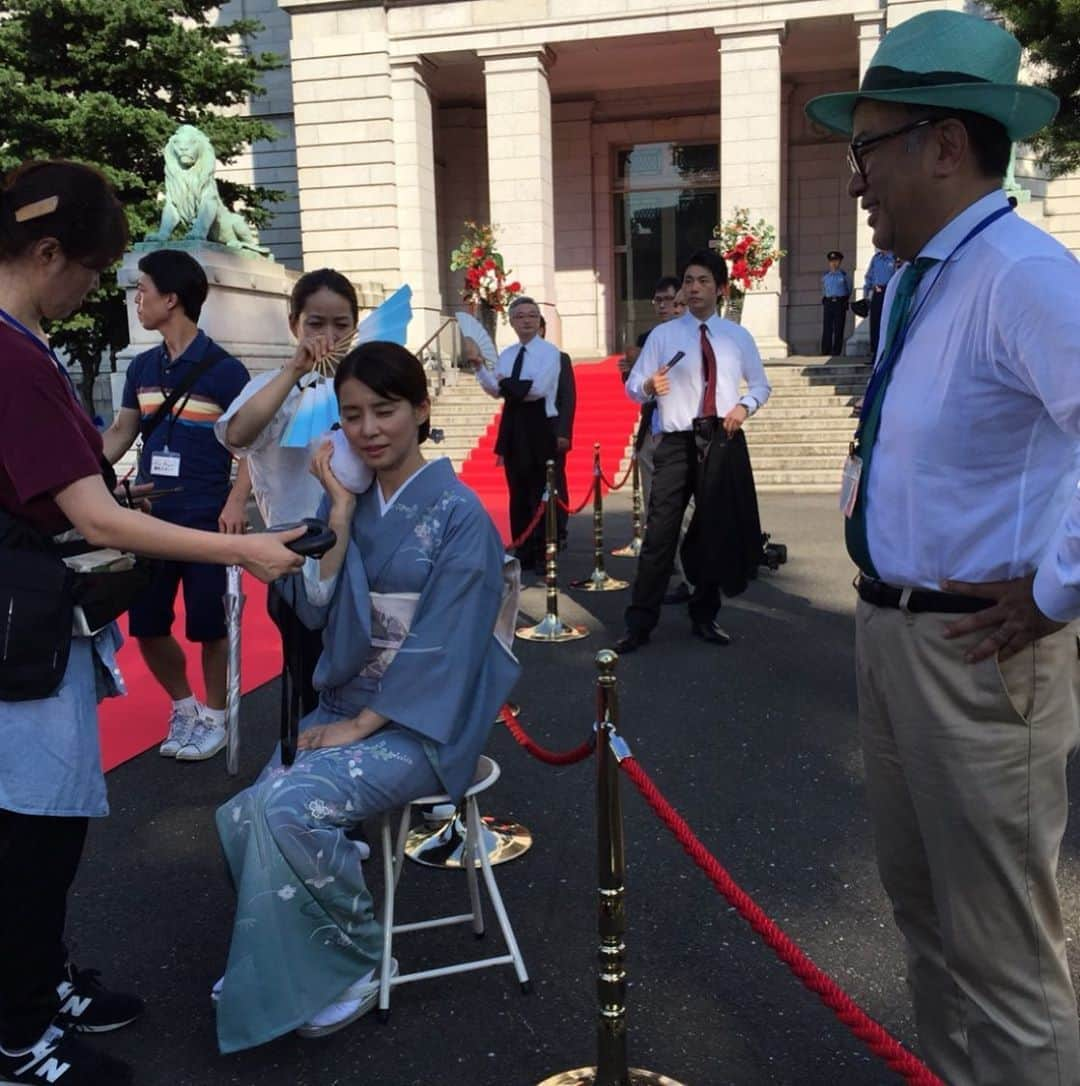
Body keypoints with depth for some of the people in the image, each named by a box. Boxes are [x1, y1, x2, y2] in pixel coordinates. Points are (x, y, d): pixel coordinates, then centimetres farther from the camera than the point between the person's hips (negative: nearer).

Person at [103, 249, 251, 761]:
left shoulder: (224, 369, -8)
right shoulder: (142, 367, 8)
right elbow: (119, 434, 14)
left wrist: (237, 502, -18)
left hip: (207, 520, -5)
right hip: (150, 517, 6)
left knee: (208, 626, 3)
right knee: (146, 625, 9)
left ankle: (214, 717, 22)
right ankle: (182, 705, 30)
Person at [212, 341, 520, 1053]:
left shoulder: (458, 514, -11)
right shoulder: (346, 501, 5)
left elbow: (441, 645, -15)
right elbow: (315, 607, -3)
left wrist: (359, 726, -15)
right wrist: (342, 507, -10)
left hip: (420, 722, -5)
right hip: (344, 706, 5)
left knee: (289, 804, -26)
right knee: (245, 818, -16)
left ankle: (356, 967, -1)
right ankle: (277, 966, 11)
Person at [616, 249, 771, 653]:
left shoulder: (738, 336, 10)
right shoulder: (662, 335, 2)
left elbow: (761, 384, 17)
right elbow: (632, 387, -3)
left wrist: (745, 405, -4)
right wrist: (649, 386, -25)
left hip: (723, 442, 3)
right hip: (677, 443, -3)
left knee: (717, 532, 10)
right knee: (660, 532, -8)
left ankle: (704, 617, 26)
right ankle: (639, 623, 0)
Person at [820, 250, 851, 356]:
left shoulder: (844, 275, 3)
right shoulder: (825, 276, 10)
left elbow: (849, 290, 16)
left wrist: (845, 301, 13)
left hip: (840, 303, -2)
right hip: (828, 302, 2)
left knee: (838, 329, -1)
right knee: (827, 328, -3)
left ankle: (836, 352, 1)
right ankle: (825, 352, -2)